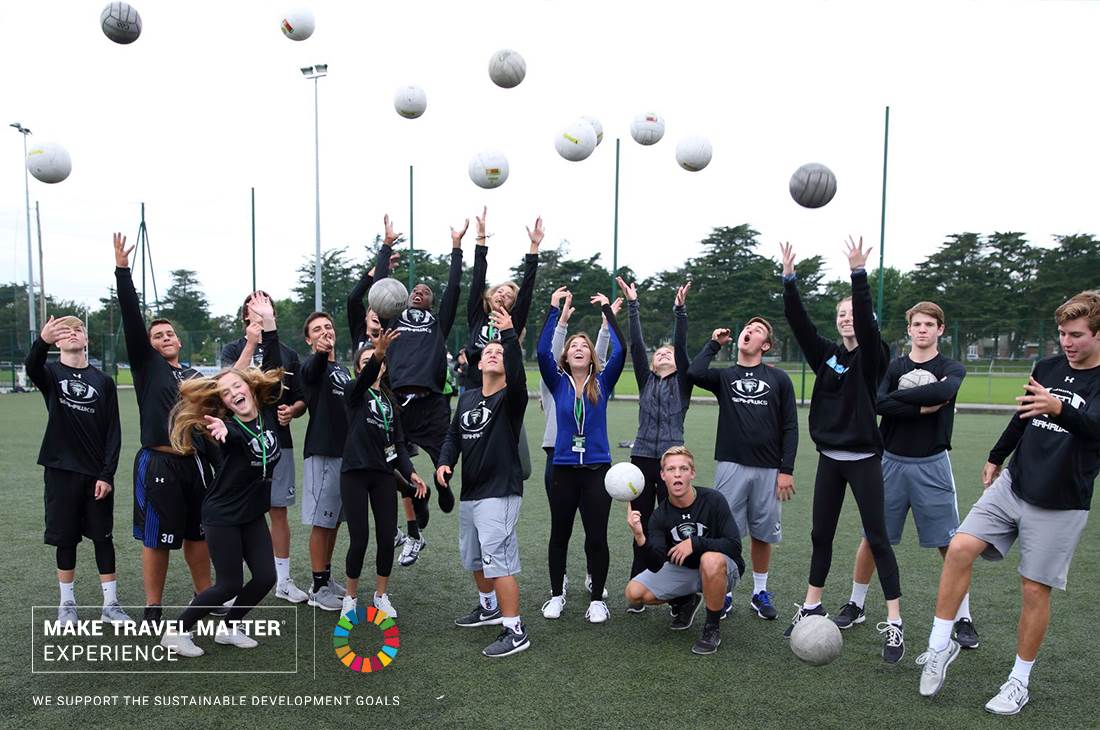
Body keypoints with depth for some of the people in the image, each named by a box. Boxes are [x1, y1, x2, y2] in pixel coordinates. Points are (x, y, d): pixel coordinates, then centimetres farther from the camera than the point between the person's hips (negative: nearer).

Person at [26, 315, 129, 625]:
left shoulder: (103, 381, 3)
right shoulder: (51, 373, 1)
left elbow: (113, 432, 0)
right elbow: (32, 367, -26)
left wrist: (107, 474, -8)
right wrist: (42, 341, -48)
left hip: (97, 473, 1)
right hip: (61, 471, 0)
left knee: (103, 537, 5)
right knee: (65, 538, 8)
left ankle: (110, 604, 15)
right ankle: (67, 603, 24)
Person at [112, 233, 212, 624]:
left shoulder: (194, 374, 13)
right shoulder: (146, 365, 0)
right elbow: (132, 319, -11)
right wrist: (122, 270, -19)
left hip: (196, 463, 5)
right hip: (159, 464, -4)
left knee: (198, 533, 13)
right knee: (157, 539, 4)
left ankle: (204, 598, 27)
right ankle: (153, 609, 18)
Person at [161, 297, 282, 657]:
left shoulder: (268, 410, -4)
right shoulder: (226, 426, -18)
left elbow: (272, 367, -10)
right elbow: (234, 435, -43)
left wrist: (268, 323, -16)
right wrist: (221, 430, -67)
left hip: (253, 512, 6)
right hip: (222, 514, -6)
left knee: (265, 577, 3)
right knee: (229, 584, -3)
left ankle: (229, 628, 25)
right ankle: (176, 632, 16)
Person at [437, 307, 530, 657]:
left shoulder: (511, 398, -11)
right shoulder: (467, 397, 8)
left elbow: (516, 376, -33)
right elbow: (454, 434, 17)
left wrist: (509, 335, -44)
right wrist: (445, 462, -1)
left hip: (500, 492, -8)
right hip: (469, 492, 8)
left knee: (496, 558, -13)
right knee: (472, 555, 22)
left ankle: (515, 631, -4)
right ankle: (489, 606, 44)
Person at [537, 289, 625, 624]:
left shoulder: (602, 382, 1)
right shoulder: (558, 382, 2)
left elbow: (620, 350, -12)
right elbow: (542, 351, -12)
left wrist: (607, 309, -9)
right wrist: (554, 310, -11)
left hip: (597, 468, -1)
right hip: (564, 468, 1)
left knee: (596, 537, 2)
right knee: (559, 534, 12)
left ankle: (597, 599, 18)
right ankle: (556, 594, 29)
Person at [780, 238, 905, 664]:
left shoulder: (871, 356, -5)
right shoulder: (826, 354, 6)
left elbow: (867, 320, -23)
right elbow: (798, 322, -4)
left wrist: (859, 274, -33)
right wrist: (789, 279, -14)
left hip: (863, 459, -5)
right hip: (829, 458, 5)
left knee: (877, 538, -1)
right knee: (821, 535, 12)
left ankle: (894, 623, 6)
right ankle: (812, 607, 25)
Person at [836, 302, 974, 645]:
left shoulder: (952, 369, 0)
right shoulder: (892, 367, 4)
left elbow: (943, 392, -24)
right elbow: (878, 403, -15)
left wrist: (899, 395, -15)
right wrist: (923, 407, -19)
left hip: (932, 465, -1)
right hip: (892, 462, 1)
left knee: (951, 544, 2)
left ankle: (964, 618, 18)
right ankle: (855, 605, 22)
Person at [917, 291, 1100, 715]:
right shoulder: (1046, 367, 7)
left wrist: (1059, 409, -48)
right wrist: (996, 458, 26)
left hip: (1060, 506, -4)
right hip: (1012, 486, 4)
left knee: (1035, 590, 1)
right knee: (960, 548, -12)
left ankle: (1020, 680, 20)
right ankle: (940, 646, 1)